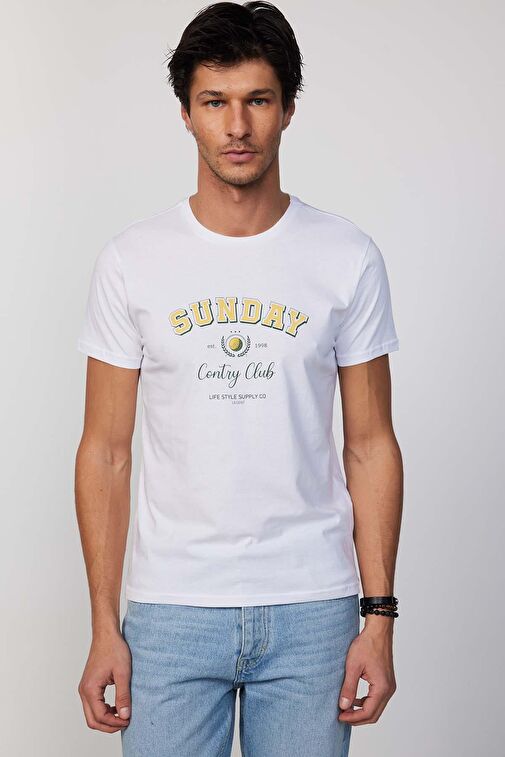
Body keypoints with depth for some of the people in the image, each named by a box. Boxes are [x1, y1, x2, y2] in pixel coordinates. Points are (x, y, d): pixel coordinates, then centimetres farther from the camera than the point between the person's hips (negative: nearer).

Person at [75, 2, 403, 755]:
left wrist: (379, 616, -2)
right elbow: (105, 451, 1)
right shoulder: (131, 262, -1)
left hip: (312, 608, 0)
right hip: (170, 608, 0)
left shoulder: (349, 258, 0)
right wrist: (104, 627, -2)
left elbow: (370, 446, 3)